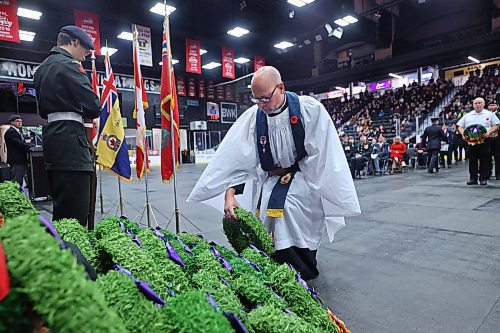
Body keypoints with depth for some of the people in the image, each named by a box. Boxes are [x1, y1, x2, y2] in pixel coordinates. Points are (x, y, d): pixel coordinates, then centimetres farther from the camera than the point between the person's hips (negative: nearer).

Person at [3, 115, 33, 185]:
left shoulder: (18, 131, 20)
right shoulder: (10, 132, -11)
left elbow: (23, 144, 18)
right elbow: (20, 144, -21)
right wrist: (33, 146, -18)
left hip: (22, 161, 10)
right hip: (16, 161, -10)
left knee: (20, 181, 13)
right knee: (16, 182, -8)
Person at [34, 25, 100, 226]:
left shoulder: (43, 67, 21)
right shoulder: (68, 65, -7)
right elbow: (94, 107, -12)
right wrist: (83, 113, 8)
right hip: (70, 136, -10)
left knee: (61, 206, 16)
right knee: (75, 210, -10)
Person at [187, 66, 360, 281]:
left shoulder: (311, 110, -15)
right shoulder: (252, 117, -8)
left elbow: (325, 157, -12)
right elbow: (236, 159, -10)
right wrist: (230, 194, -22)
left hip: (304, 179, -3)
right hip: (271, 181, 3)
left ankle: (303, 275, -2)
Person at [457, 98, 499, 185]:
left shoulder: (490, 114, 10)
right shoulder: (467, 116, 14)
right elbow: (460, 127, 13)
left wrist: (489, 132, -12)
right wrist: (463, 133, -6)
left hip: (484, 141, -2)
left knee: (484, 161, 0)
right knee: (472, 161, 2)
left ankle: (483, 179, 7)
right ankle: (473, 178, 8)